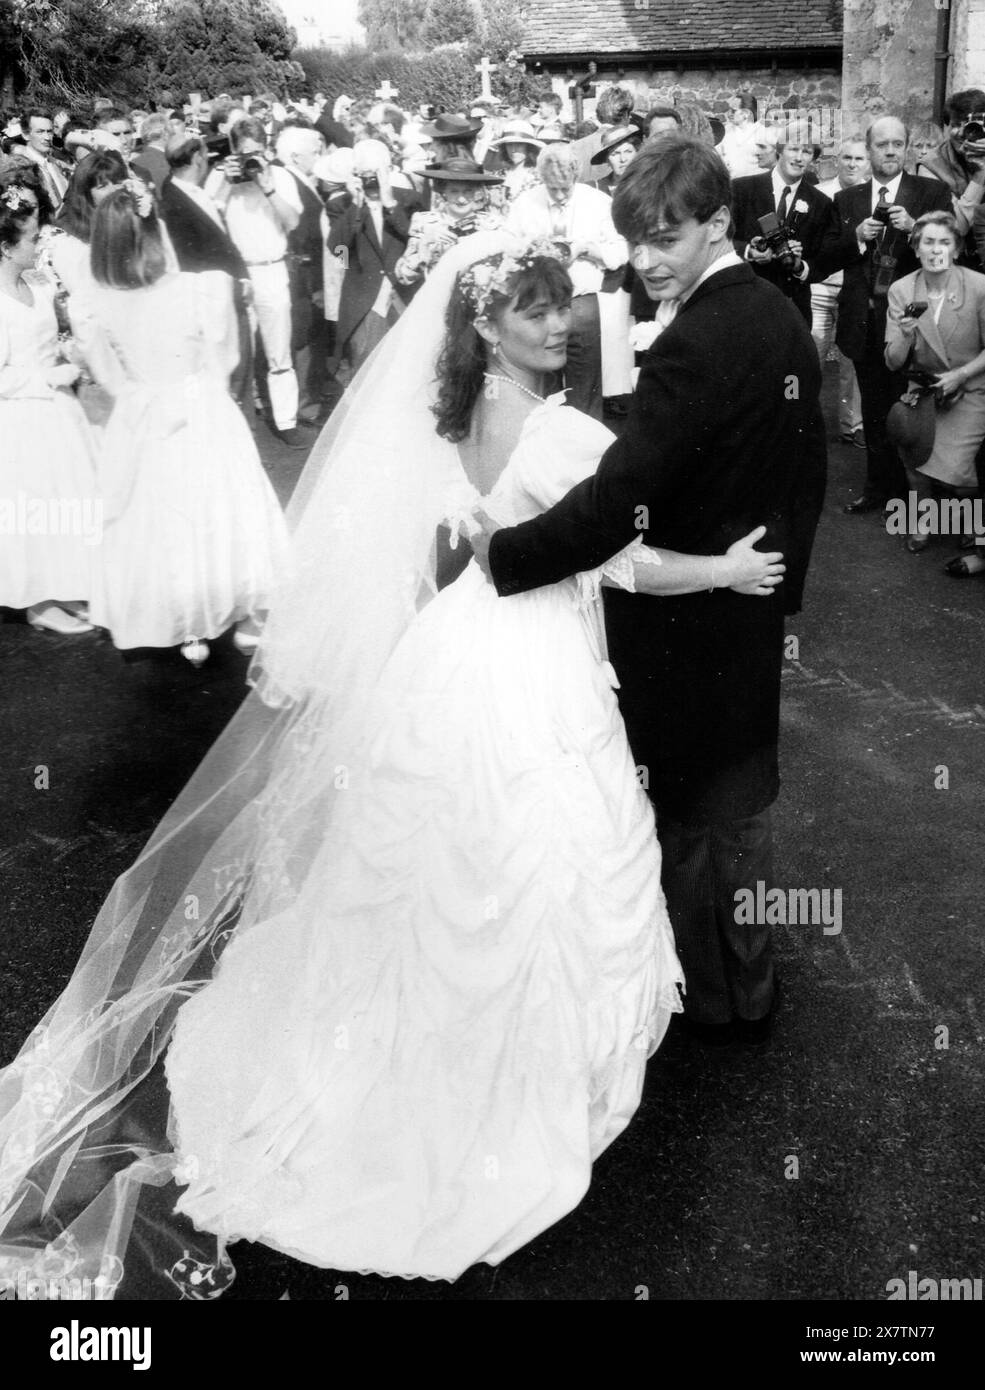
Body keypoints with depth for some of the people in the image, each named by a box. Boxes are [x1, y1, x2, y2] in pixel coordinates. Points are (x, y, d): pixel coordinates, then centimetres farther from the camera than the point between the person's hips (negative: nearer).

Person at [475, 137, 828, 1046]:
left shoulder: (693, 347, -25)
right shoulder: (785, 319, 4)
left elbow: (616, 505, -31)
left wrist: (503, 553, -21)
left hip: (684, 621, -9)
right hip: (758, 608, 9)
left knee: (690, 808, 9)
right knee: (742, 791, 22)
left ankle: (717, 1002, 29)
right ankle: (748, 985, 41)